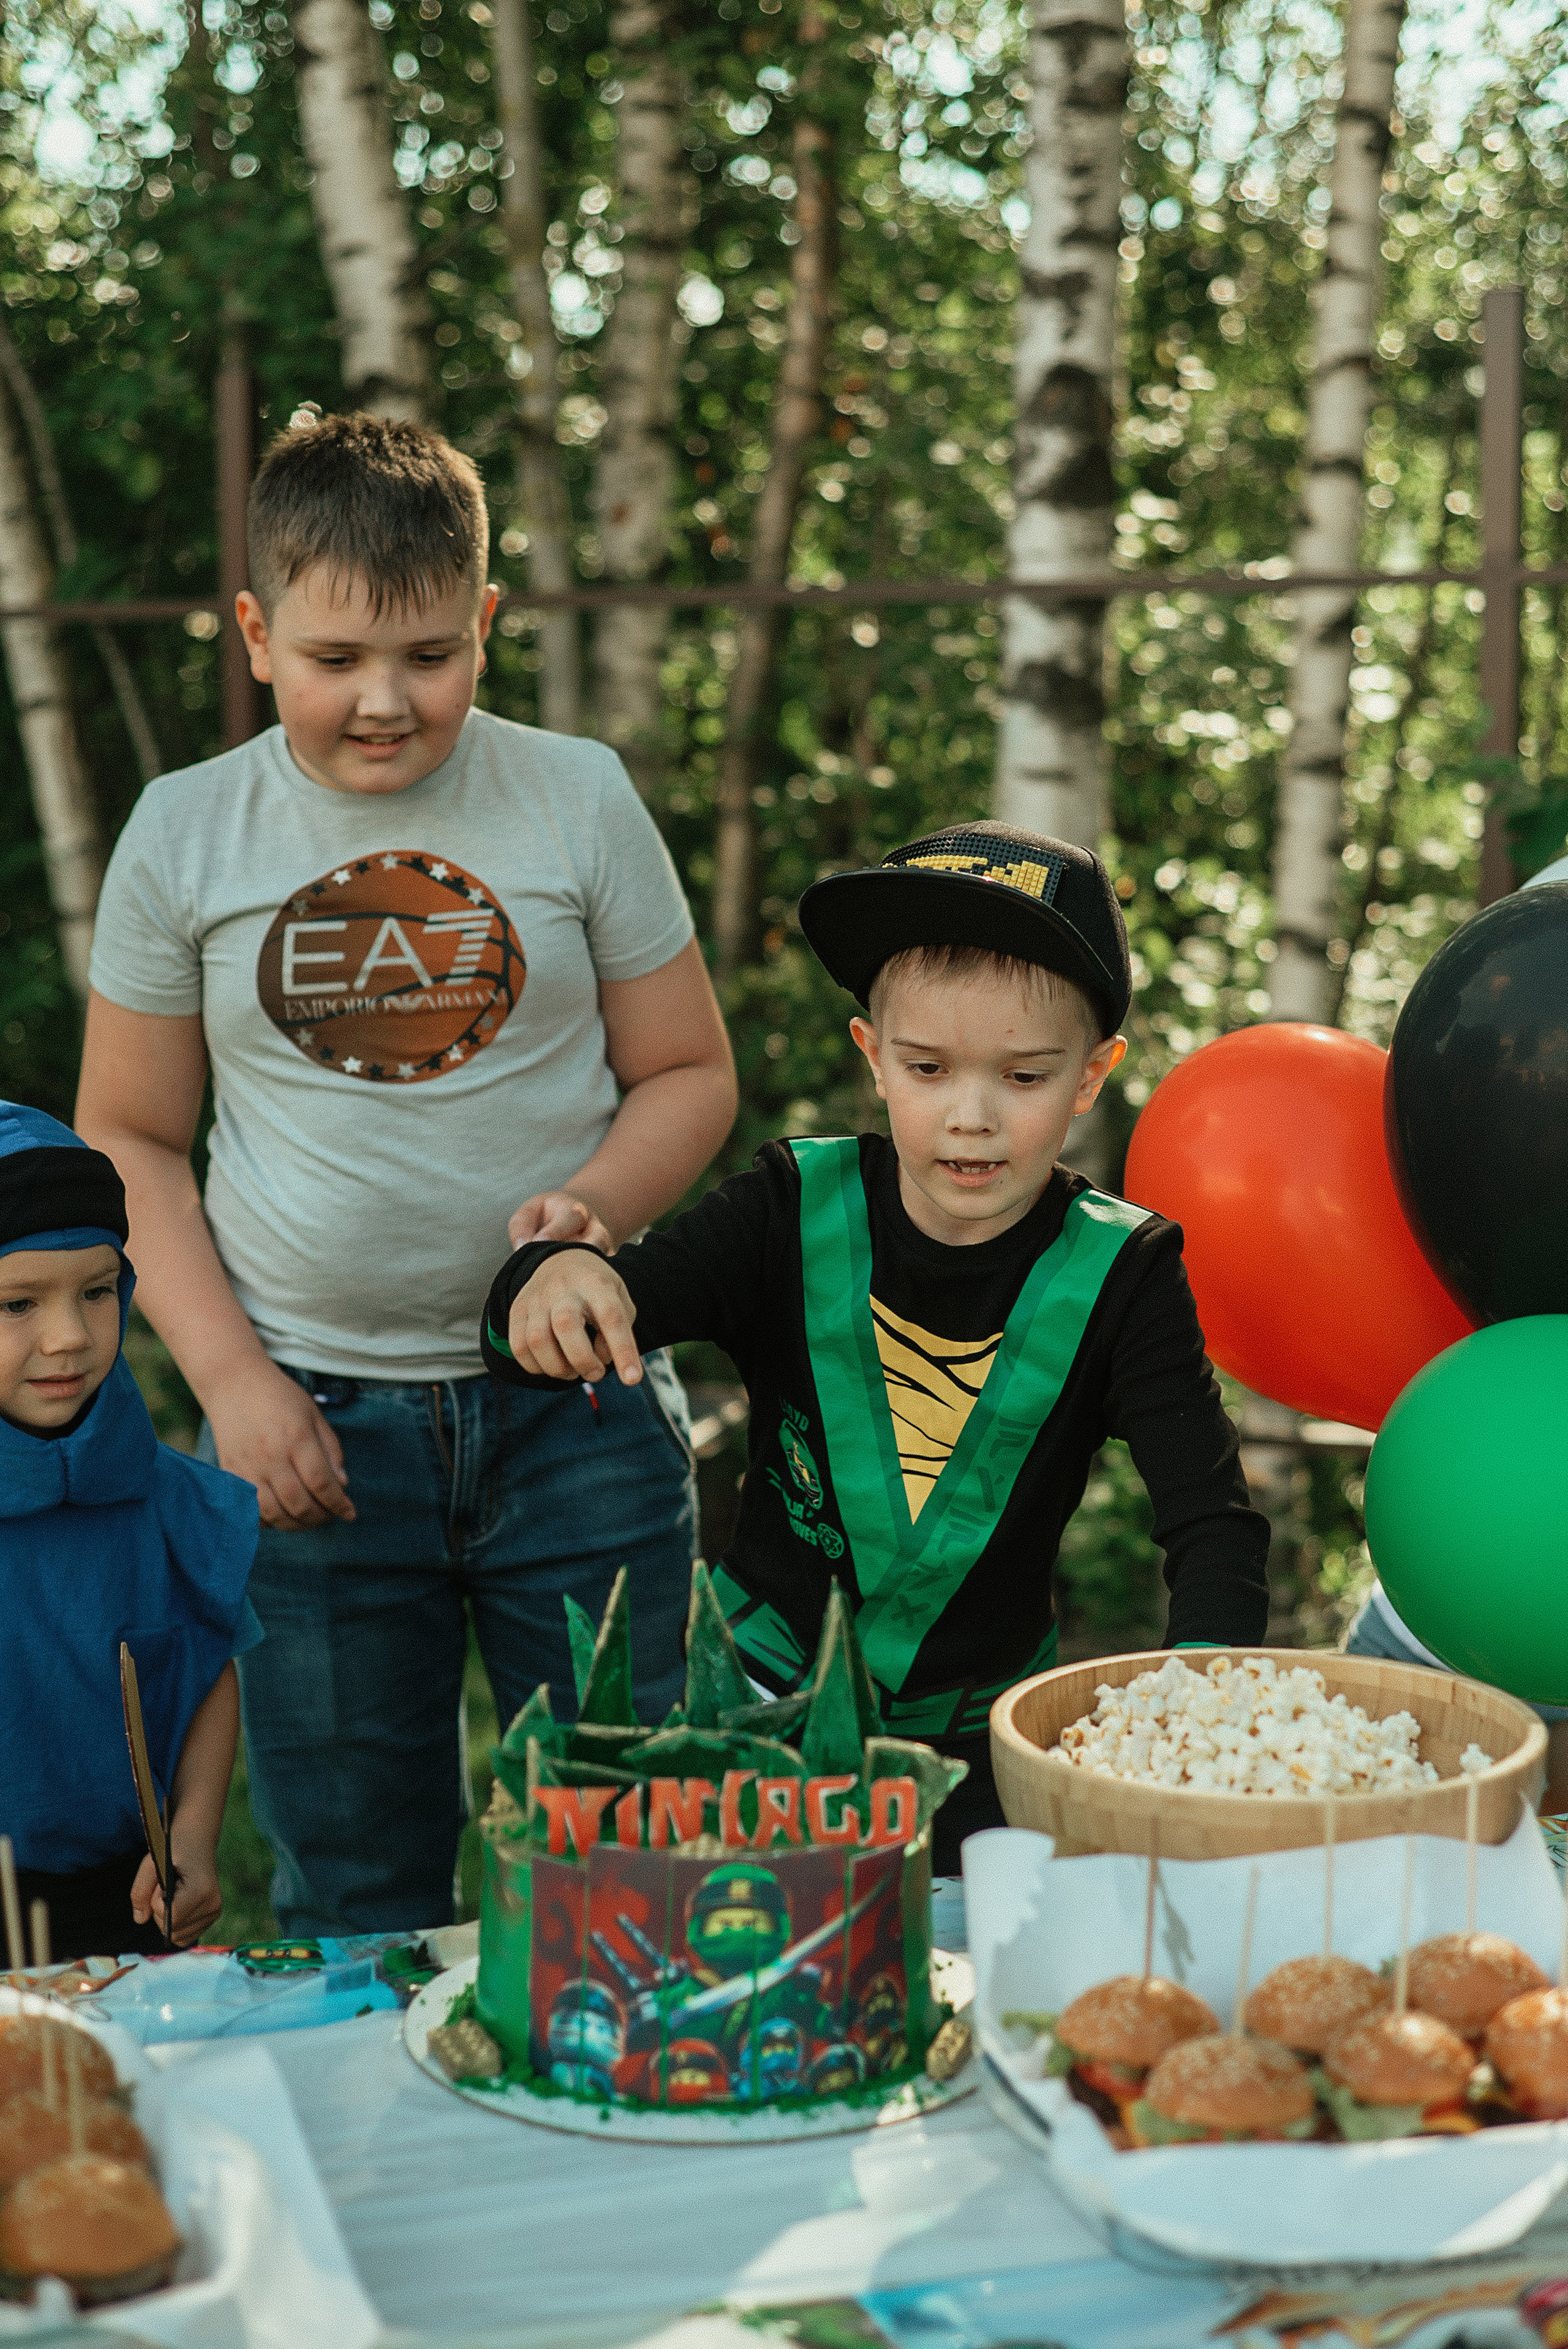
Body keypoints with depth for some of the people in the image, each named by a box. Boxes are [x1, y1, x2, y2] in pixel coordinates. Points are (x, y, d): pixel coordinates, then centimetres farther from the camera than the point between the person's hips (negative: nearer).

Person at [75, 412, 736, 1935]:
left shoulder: (576, 799, -1)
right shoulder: (184, 834, 0)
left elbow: (688, 1076, 5)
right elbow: (128, 1141, 5)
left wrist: (595, 1206, -15)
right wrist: (230, 1379, -6)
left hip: (573, 1407, 0)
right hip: (310, 1422, 0)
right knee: (351, 1902, 12)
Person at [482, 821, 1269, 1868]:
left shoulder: (1117, 1277, -13)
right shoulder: (796, 1213, -10)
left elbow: (1215, 1525, -19)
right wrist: (552, 1281, -41)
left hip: (983, 1734, 0)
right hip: (767, 1692, 0)